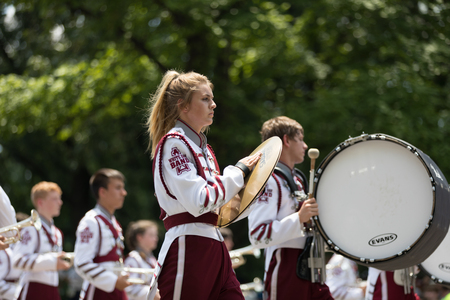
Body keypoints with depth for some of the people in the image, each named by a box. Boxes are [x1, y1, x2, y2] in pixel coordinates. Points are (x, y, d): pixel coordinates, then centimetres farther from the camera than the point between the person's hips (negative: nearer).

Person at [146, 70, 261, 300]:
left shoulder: (203, 148, 20)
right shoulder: (173, 143, -7)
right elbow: (199, 203, -18)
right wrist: (238, 171, -8)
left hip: (213, 247, 9)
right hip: (188, 249, -9)